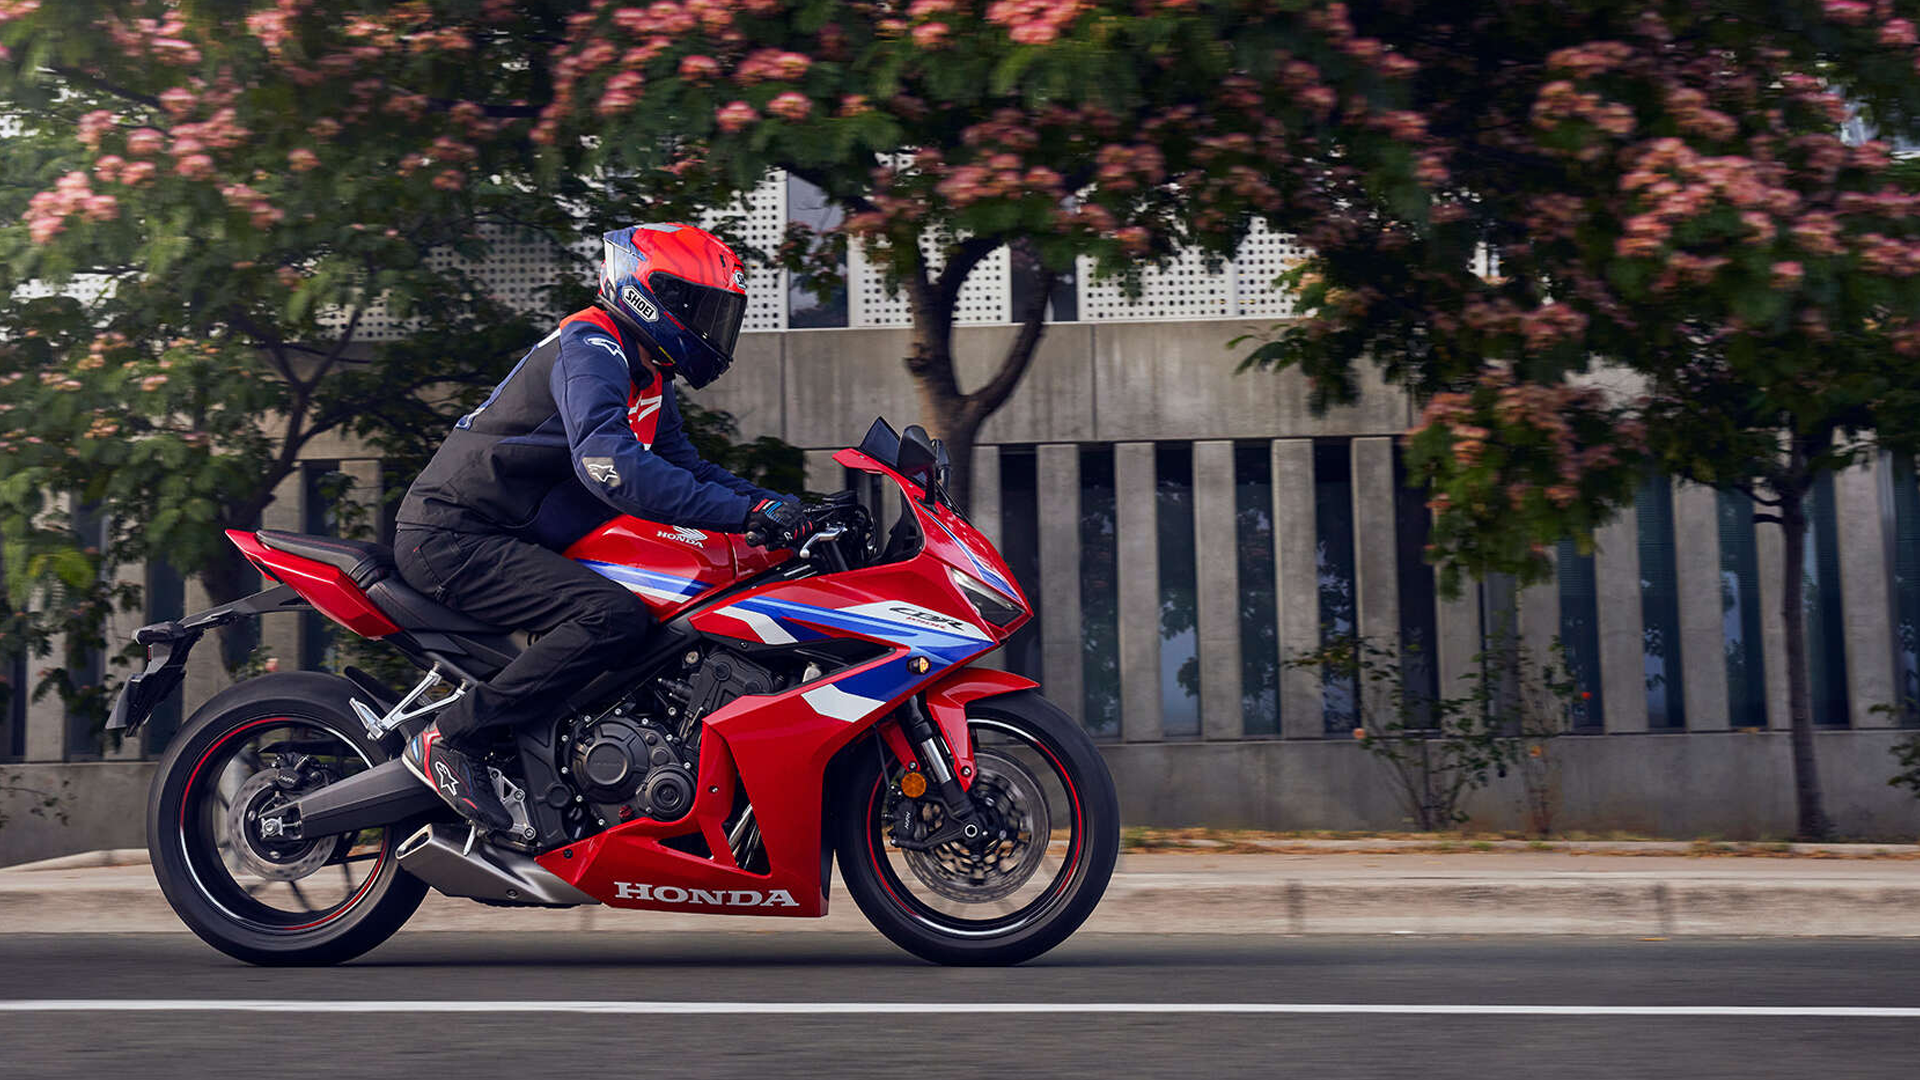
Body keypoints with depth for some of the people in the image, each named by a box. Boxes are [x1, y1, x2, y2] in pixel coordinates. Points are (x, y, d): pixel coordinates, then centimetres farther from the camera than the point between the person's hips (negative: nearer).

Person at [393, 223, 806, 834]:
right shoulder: (590, 347, -15)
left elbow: (682, 465, 18)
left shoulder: (646, 376, 16)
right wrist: (746, 513, -32)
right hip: (454, 537, -10)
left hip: (511, 541, 10)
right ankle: (449, 739, -21)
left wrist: (773, 503, 0)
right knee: (615, 617, -28)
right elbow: (612, 467, -30)